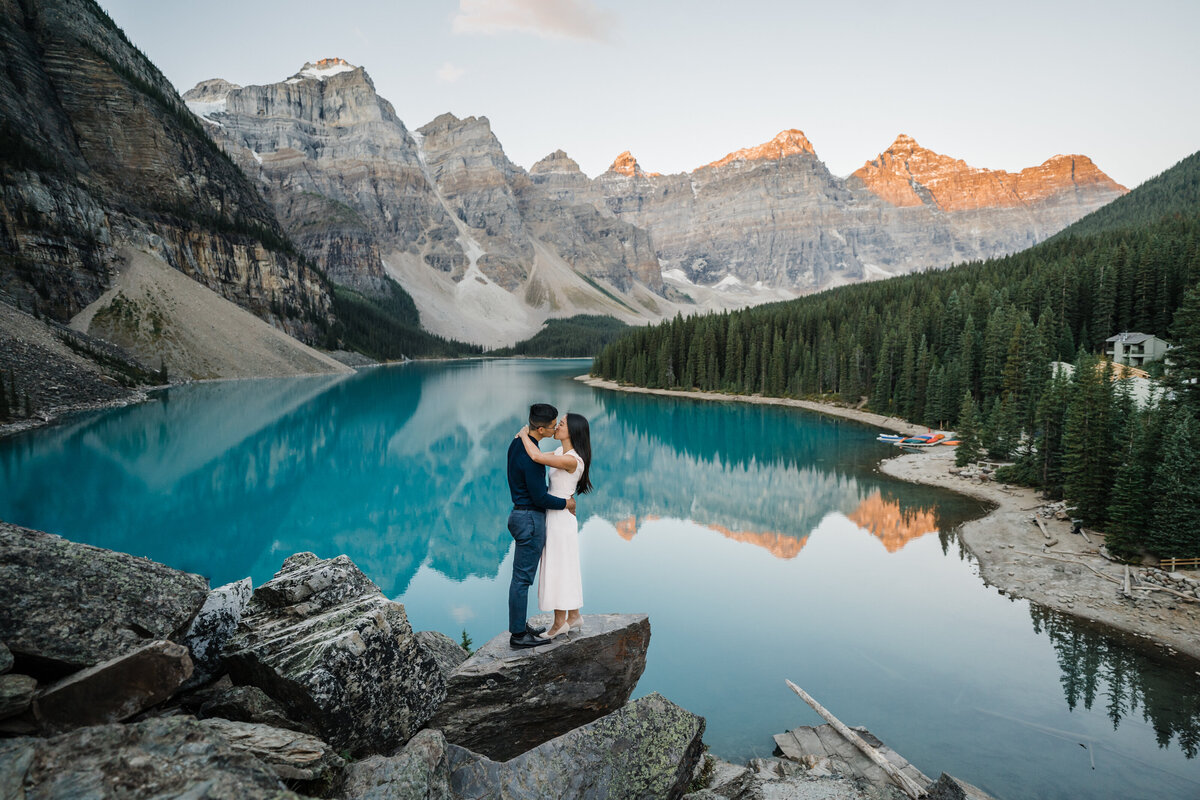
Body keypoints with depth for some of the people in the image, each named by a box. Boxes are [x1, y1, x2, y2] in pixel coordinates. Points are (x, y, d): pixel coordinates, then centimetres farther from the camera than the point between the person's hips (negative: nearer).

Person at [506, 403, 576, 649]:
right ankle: (518, 635, 8)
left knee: (522, 576, 17)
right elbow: (539, 498, -20)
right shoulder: (531, 455, -24)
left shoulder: (517, 443, 8)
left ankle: (520, 626, 28)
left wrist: (561, 495, 14)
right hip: (531, 519, -10)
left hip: (520, 515, 10)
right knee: (522, 577, -1)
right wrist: (565, 503, -5)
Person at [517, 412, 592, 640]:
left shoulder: (572, 460, -24)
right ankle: (573, 616, 30)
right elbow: (540, 455, 22)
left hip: (561, 519, -9)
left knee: (556, 569, 3)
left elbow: (537, 457, -35)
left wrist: (524, 434, -18)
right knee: (564, 569, 17)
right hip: (556, 516, 9)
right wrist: (526, 439, 3)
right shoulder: (561, 451, 5)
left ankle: (559, 622, 17)